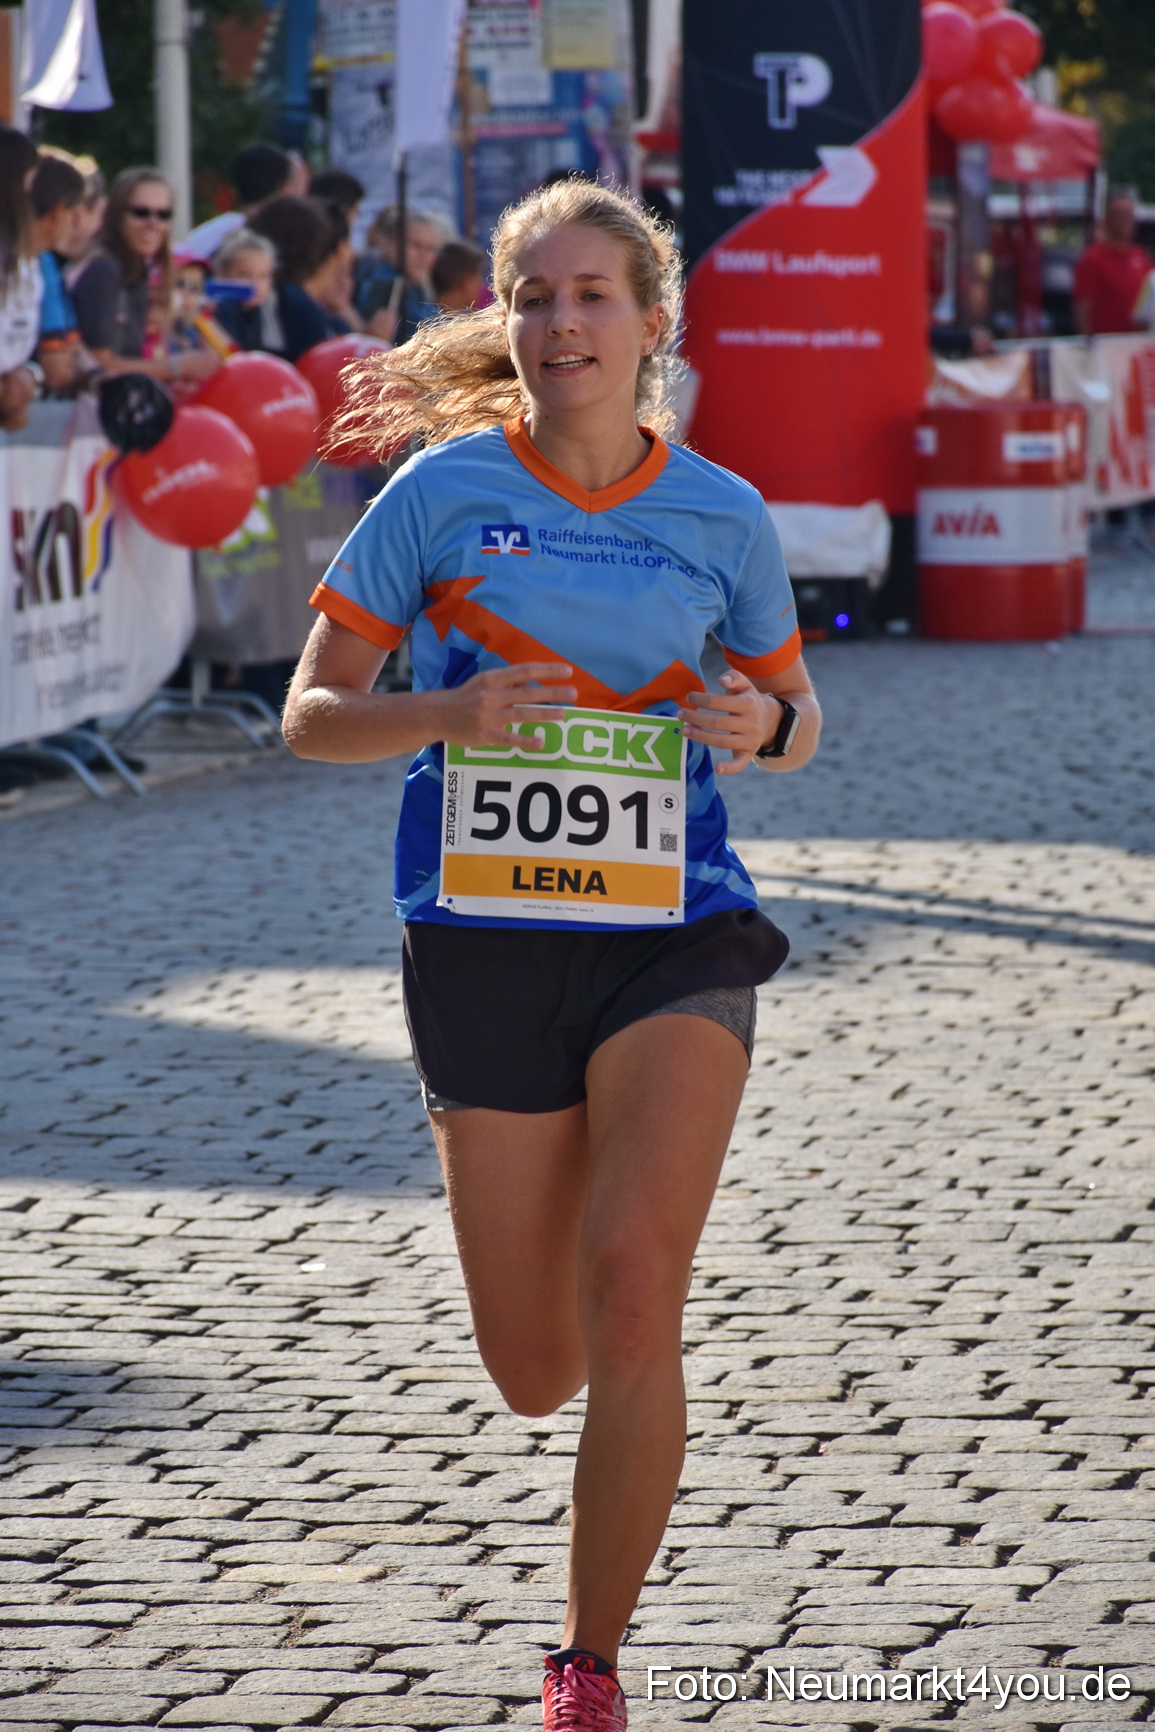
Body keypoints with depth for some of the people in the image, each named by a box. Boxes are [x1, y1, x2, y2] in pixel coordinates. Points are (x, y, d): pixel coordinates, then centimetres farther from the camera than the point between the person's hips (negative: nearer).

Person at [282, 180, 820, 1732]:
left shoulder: (720, 516, 3)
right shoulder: (445, 488, -1)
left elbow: (792, 712, 17)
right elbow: (311, 713, 2)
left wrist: (765, 723, -7)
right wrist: (444, 713, -18)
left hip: (673, 939, 0)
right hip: (485, 944, 0)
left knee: (631, 1299, -19)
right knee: (537, 1375, 5)